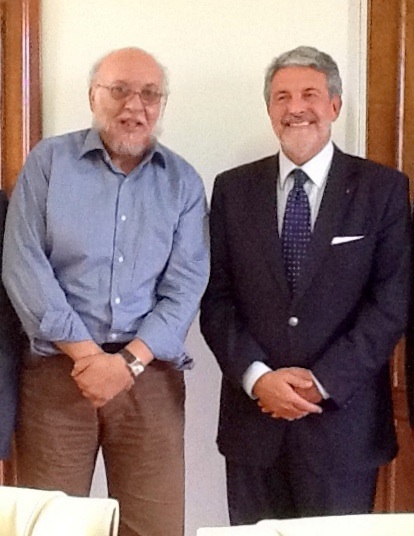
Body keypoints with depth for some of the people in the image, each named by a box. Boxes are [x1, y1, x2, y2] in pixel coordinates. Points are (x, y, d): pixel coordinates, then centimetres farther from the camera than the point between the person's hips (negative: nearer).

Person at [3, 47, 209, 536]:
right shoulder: (48, 162, 3)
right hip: (56, 371, -1)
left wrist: (129, 361, -12)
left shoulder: (183, 182, 6)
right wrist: (86, 353, -12)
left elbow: (185, 286, -1)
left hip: (151, 375, 1)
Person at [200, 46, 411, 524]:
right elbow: (216, 299, 2)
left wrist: (322, 381, -13)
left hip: (343, 418, -1)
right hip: (253, 414, 2)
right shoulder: (233, 189, 6)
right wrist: (258, 377, -11)